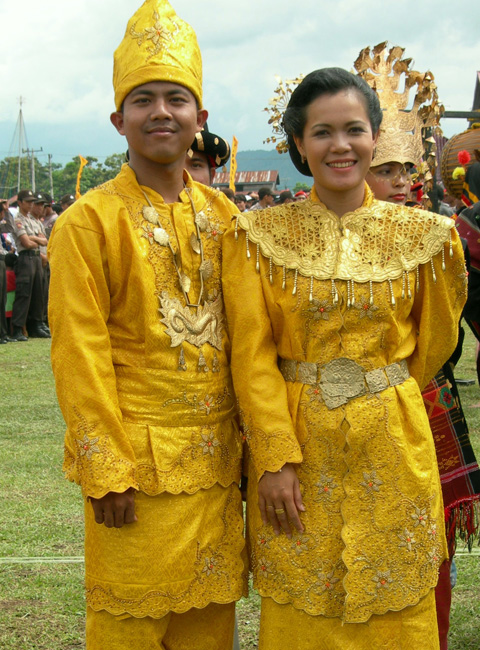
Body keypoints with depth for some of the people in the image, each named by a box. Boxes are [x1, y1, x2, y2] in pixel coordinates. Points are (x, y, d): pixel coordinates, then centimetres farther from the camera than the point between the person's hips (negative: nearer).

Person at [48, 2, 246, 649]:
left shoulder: (222, 215, 8)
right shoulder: (88, 222, -8)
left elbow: (243, 336, 11)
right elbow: (79, 355, -11)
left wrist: (247, 438, 8)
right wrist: (105, 473, -13)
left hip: (216, 459, 5)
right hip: (137, 461, -4)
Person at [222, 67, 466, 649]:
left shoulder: (423, 234, 0)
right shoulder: (259, 235, -3)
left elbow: (434, 343, 12)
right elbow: (251, 354, -6)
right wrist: (276, 458, -12)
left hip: (391, 448, 1)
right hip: (294, 445, -1)